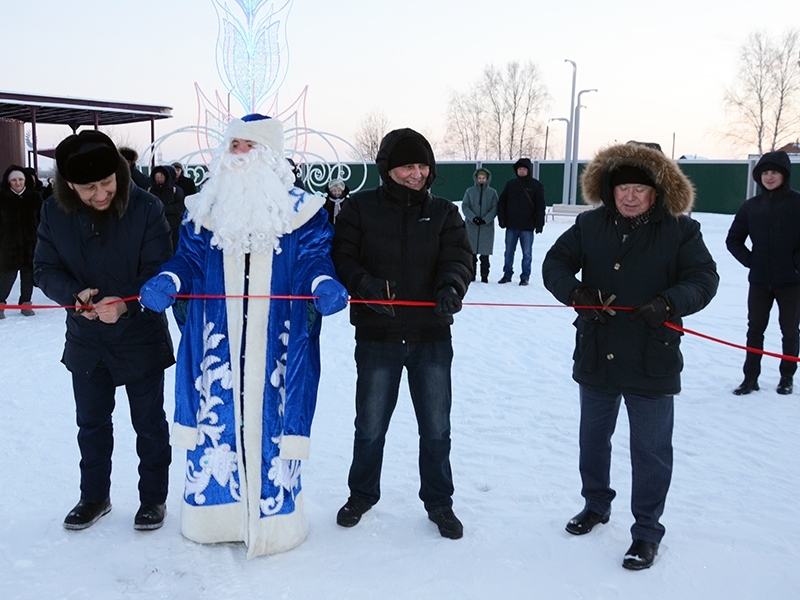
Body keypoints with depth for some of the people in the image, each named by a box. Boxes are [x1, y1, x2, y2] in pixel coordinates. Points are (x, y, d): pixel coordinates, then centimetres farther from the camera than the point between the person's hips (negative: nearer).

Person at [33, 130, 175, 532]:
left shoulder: (146, 208, -18)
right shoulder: (54, 212, -7)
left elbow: (159, 272, -17)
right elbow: (45, 269, -3)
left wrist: (125, 304, -33)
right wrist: (74, 294, -23)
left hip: (141, 337, -3)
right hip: (86, 340, 4)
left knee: (149, 423, 11)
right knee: (91, 422, 18)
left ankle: (153, 497, 29)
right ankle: (94, 496, 37)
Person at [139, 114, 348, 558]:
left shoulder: (300, 210, 2)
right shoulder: (205, 209, 9)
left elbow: (314, 256, -3)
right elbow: (189, 256, 6)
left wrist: (324, 284, -26)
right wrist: (167, 281, -15)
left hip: (276, 344, -2)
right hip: (217, 341, 3)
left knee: (269, 420, 2)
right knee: (215, 417, 7)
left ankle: (273, 518, 18)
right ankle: (215, 514, 25)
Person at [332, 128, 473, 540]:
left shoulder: (443, 212, 6)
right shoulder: (361, 208, 0)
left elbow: (459, 257, -5)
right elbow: (341, 257, -4)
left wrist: (450, 287, -27)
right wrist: (366, 285, -23)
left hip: (432, 338, 2)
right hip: (377, 337, -1)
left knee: (436, 428, 12)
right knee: (370, 427, 12)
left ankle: (439, 502, 32)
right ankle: (361, 496, 35)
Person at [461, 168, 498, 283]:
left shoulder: (492, 192, 4)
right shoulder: (470, 191, 5)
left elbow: (495, 208, 1)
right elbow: (465, 206, 2)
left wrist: (485, 219, -13)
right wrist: (473, 217, -13)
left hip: (487, 226, -1)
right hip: (471, 225, 1)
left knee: (485, 254, -1)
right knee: (471, 252, 3)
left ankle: (484, 275, 5)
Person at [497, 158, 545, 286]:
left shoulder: (536, 185, -2)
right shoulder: (510, 184, 5)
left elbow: (541, 207, -4)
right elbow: (501, 202, 8)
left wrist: (539, 224, -10)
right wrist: (502, 220, -1)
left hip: (527, 227, -2)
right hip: (511, 226, 3)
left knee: (527, 253, 4)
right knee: (509, 252, 10)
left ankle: (525, 277, 12)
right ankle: (507, 274, 21)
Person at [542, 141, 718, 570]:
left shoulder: (679, 230, -6)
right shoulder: (590, 225, 0)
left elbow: (704, 278, -9)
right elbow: (555, 263, -1)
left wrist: (669, 302, -29)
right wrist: (576, 293, -21)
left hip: (652, 361, -3)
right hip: (596, 356, 4)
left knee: (650, 449, 6)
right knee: (592, 438, 20)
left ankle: (647, 531, 23)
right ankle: (596, 504, 44)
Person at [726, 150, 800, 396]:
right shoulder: (750, 206, 2)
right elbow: (733, 239, 11)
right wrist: (749, 260, 0)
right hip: (759, 281, 3)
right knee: (755, 330, 6)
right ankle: (750, 378, 15)